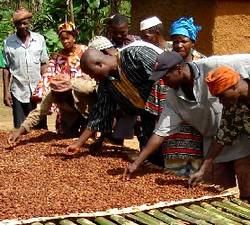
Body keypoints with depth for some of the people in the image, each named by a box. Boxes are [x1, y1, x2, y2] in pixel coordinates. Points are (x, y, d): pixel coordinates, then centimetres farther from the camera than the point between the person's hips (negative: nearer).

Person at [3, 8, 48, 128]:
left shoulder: (39, 39, 2)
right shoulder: (8, 42, -1)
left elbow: (43, 64, 7)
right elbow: (6, 69, 2)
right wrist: (6, 92, -2)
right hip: (18, 93, -1)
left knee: (41, 128, 8)